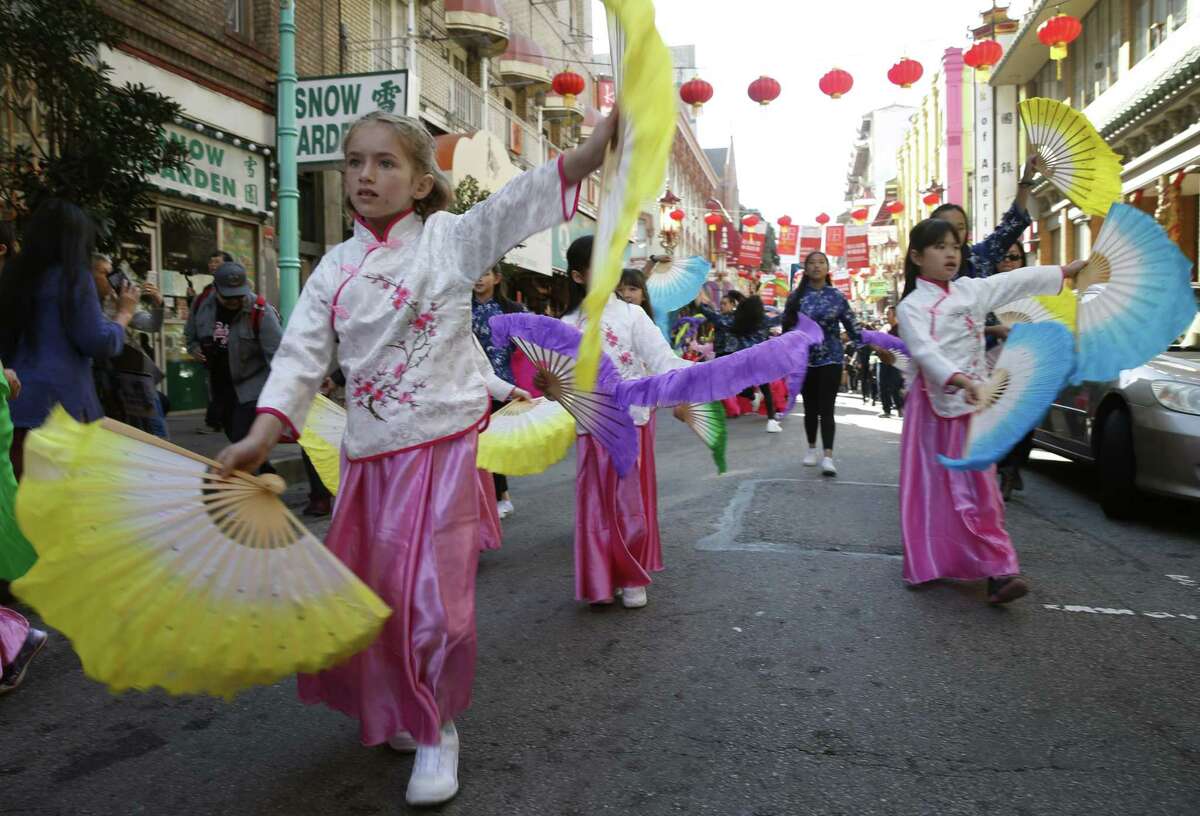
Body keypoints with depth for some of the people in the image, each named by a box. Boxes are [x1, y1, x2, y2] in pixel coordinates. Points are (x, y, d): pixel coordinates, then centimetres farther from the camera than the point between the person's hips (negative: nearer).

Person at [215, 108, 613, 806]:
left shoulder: (449, 238, -2)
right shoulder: (336, 266, 8)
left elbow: (521, 201, -16)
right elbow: (304, 352, 2)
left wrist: (598, 143, -32)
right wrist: (264, 432, -13)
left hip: (444, 442, -4)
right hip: (370, 452, 4)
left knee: (435, 594, -4)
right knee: (369, 592, 11)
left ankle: (438, 730, 21)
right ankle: (397, 712, 37)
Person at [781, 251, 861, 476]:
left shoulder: (837, 296, 0)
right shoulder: (796, 297, 2)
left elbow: (852, 327, 2)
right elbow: (787, 328, 5)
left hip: (830, 359, -2)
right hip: (804, 360, 2)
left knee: (826, 408, -8)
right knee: (810, 408, 11)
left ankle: (828, 456, -12)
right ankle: (812, 449, 28)